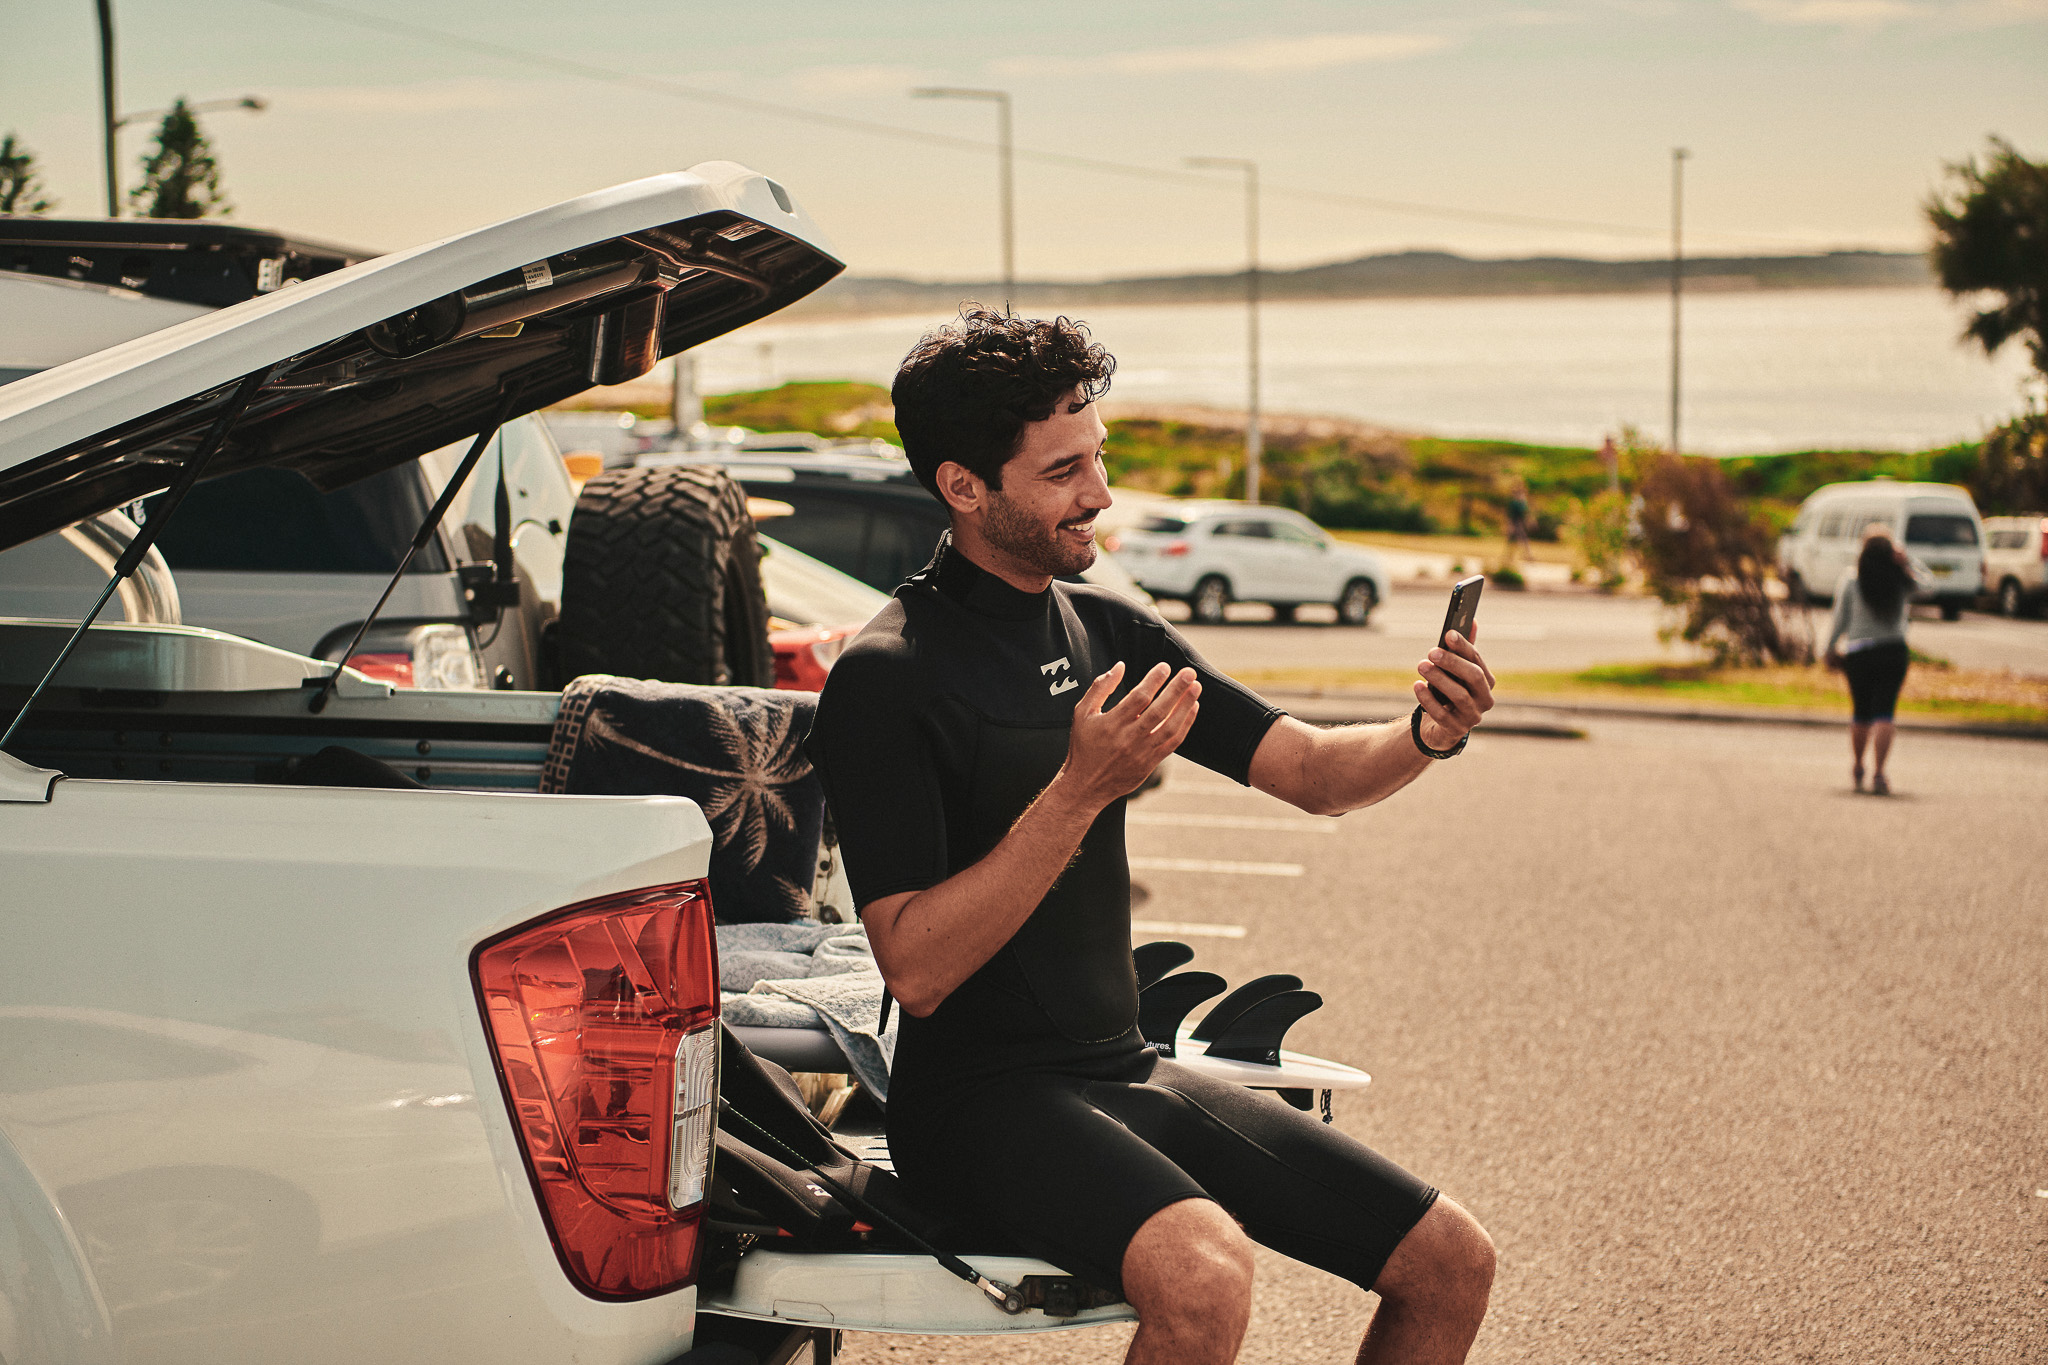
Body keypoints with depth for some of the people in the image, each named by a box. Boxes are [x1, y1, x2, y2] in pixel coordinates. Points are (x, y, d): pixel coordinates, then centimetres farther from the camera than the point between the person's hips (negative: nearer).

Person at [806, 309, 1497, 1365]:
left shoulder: (1108, 631, 11)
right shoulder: (887, 676, -12)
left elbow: (1314, 772, 10)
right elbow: (916, 970, -19)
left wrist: (1429, 734, -12)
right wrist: (1080, 791, -27)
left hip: (1126, 1071, 8)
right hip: (978, 1099, -7)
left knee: (1453, 1262, -1)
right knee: (1204, 1271, -36)